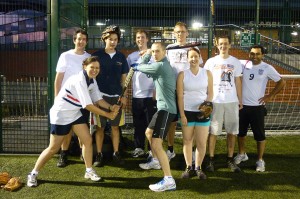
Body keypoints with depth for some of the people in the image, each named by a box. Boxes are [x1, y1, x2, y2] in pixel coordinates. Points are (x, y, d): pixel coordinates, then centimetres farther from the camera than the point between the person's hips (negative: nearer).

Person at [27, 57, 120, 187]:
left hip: (74, 114, 8)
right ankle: (33, 174, 17)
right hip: (60, 115, -8)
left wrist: (111, 107, -21)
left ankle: (89, 171, 18)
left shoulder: (92, 81, -1)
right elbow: (88, 105, -32)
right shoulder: (79, 80, -29)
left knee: (88, 140, 2)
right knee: (53, 148, -1)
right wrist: (108, 115, -26)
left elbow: (98, 100, -2)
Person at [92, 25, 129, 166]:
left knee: (115, 126, 8)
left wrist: (124, 96, 2)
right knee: (100, 127, 3)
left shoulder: (121, 57, 7)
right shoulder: (97, 55, 0)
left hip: (116, 96, 2)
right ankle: (99, 154, 12)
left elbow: (124, 78, 9)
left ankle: (116, 153, 16)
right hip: (100, 95, -2)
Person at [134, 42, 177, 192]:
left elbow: (140, 67, -3)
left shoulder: (160, 66, -17)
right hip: (163, 107, 11)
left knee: (156, 144, -16)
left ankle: (169, 180, -17)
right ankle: (156, 160, 47)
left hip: (166, 109, -11)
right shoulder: (164, 64, 14)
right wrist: (148, 55, 12)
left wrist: (146, 55, 12)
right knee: (149, 132, 28)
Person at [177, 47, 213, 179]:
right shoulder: (182, 74, -1)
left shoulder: (207, 73, 3)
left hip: (203, 112, 0)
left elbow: (210, 93, 5)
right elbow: (180, 96, -2)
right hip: (187, 111, 0)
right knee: (187, 141, 7)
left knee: (202, 142, 2)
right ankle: (189, 167, 20)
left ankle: (198, 167, 19)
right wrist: (182, 114, -7)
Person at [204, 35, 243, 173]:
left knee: (232, 131, 5)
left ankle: (230, 160, 17)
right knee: (213, 132, 2)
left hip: (232, 101, 2)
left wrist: (240, 100, 7)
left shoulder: (236, 62, 6)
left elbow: (238, 82, 10)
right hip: (215, 101, -2)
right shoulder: (211, 62, 1)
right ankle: (211, 160, 11)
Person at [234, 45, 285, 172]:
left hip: (257, 106, -3)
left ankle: (260, 160, 16)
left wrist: (270, 96, -5)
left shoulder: (267, 68, -6)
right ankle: (242, 154, 36)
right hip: (242, 105, 3)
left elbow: (281, 82, -1)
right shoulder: (243, 64, 0)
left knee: (259, 135, 3)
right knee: (241, 132, 16)